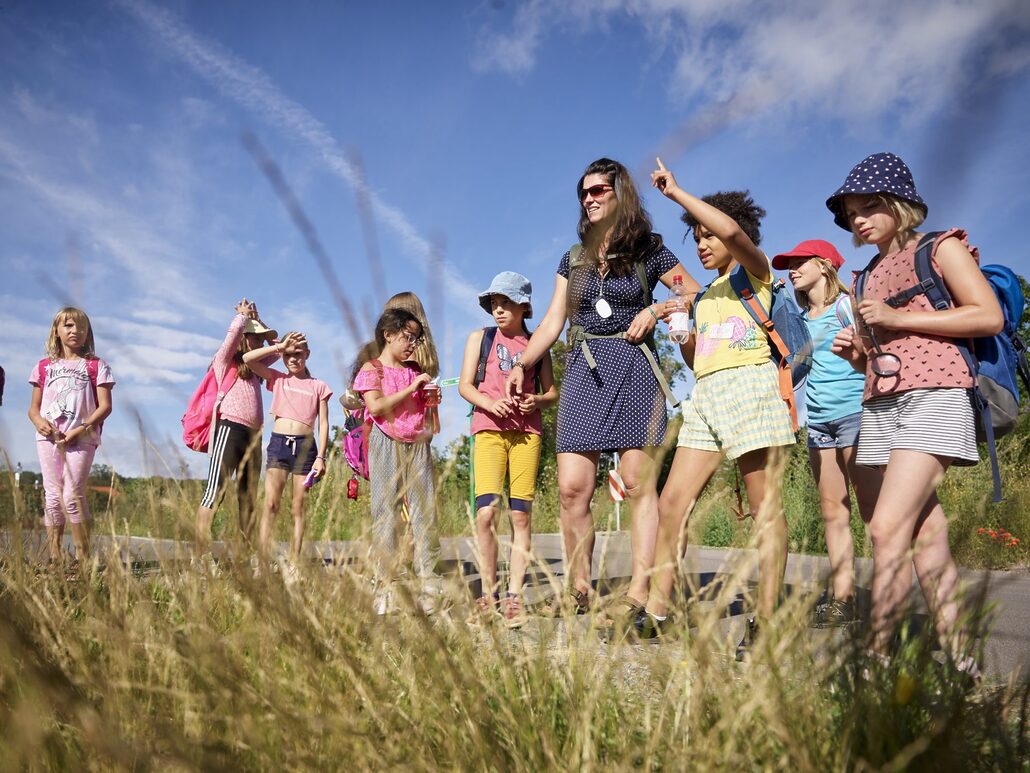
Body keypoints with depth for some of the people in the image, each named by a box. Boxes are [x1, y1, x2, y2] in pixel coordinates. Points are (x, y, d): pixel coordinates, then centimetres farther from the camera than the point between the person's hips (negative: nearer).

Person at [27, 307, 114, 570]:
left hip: (82, 439, -3)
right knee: (52, 496, 3)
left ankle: (83, 556, -3)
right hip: (49, 437, 3)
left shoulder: (96, 366, 6)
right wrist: (39, 421, -8)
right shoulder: (45, 366, 15)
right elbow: (33, 407, 15)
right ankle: (54, 557, 7)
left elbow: (105, 406, -1)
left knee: (72, 495, -10)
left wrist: (81, 429, -13)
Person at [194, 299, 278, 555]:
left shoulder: (254, 367, 23)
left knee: (248, 498, 5)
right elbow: (234, 330, -8)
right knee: (215, 492, -13)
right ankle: (200, 555, -15)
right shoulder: (225, 361, 5)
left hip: (254, 435, 8)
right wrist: (244, 314, 11)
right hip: (230, 428, -7)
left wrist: (257, 319, 27)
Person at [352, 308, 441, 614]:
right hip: (387, 445, -5)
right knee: (386, 514, -2)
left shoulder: (415, 370, 17)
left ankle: (428, 586, 1)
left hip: (418, 445, 5)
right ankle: (384, 590, 2)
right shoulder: (372, 368, 2)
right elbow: (376, 406, -13)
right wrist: (411, 388, -11)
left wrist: (432, 398, 3)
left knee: (424, 514, -1)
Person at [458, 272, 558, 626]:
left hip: (527, 431, 1)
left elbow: (552, 391, 15)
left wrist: (536, 401, -8)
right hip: (489, 429, -1)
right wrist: (490, 404, -13)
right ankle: (488, 594, 0)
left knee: (521, 515, -3)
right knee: (486, 513, -12)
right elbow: (464, 385, 7)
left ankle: (514, 596, 2)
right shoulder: (480, 338, 14)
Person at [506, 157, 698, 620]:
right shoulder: (574, 259, 17)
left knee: (639, 484, -6)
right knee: (571, 488, -4)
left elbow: (698, 296, 8)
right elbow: (551, 324, 13)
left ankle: (639, 592, -2)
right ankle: (577, 590, 6)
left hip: (633, 369, -3)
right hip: (583, 371, 4)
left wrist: (656, 309, -8)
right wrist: (522, 364, -1)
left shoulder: (649, 251, 7)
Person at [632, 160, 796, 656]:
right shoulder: (708, 296, 28)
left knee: (765, 505, -6)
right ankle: (656, 612, 1)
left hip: (749, 384, -7)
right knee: (672, 503, -2)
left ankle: (764, 620, -3)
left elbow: (732, 230, -14)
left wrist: (676, 192, -7)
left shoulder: (756, 272, 8)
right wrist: (683, 336, 9)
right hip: (705, 395, 7)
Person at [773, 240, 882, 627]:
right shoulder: (801, 318, 19)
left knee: (872, 508, -8)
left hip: (855, 412, -6)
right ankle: (842, 600, 6)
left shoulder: (848, 304, 2)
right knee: (833, 511, 3)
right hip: (818, 419, 6)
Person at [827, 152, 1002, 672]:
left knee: (888, 526, -20)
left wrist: (898, 318, -9)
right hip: (881, 405, 6)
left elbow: (990, 316, -5)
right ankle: (959, 661, 8)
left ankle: (876, 655, -17)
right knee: (927, 537, 3)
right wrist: (853, 352, 5)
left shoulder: (940, 247, 7)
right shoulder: (868, 276, 24)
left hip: (934, 395, -6)